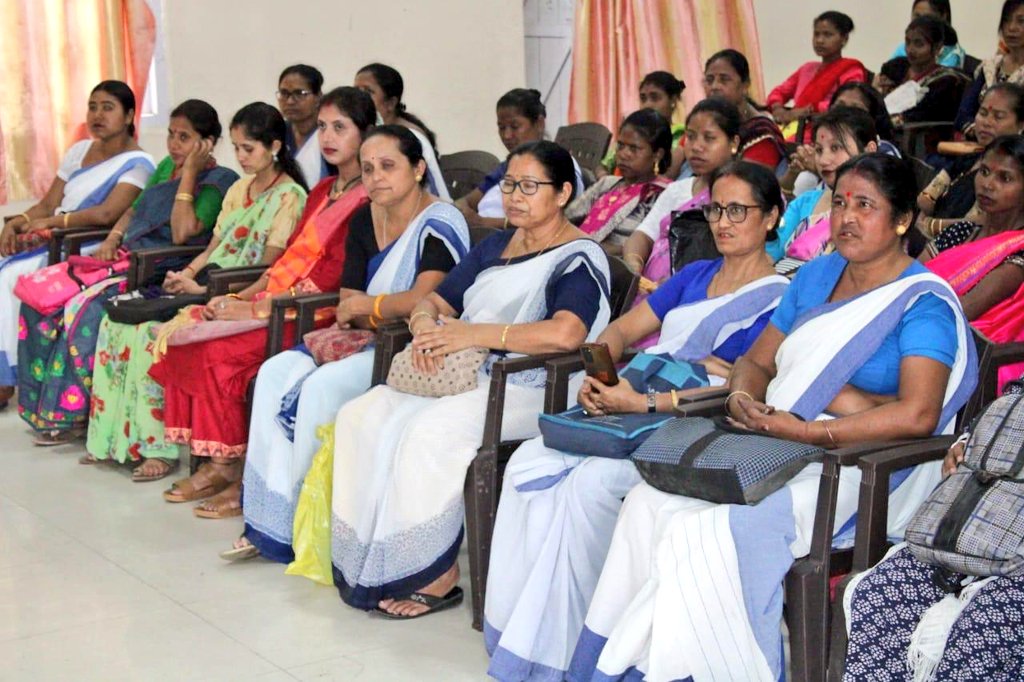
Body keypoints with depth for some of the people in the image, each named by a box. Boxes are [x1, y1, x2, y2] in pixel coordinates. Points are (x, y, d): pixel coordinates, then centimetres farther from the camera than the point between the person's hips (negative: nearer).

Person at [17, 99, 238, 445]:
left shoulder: (218, 182, -5)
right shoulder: (166, 167, 19)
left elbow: (183, 232, -19)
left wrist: (189, 174, -15)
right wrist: (112, 239, 8)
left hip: (162, 274, -8)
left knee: (87, 306, -29)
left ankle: (71, 413, -17)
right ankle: (47, 401, -6)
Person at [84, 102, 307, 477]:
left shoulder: (289, 196, -6)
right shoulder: (239, 189, 21)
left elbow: (266, 267, -12)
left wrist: (202, 288, -16)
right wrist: (186, 274, -1)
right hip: (205, 288, 8)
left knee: (152, 330, -27)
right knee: (117, 319, -11)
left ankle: (158, 446, -19)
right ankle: (113, 437, -8)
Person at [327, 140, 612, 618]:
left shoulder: (579, 259, -6)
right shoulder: (494, 247, 21)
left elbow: (565, 334, -25)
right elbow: (435, 301, 21)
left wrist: (471, 333, -21)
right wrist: (426, 323, -6)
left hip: (529, 389, -8)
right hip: (461, 377, 8)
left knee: (430, 431, -32)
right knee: (361, 416, -12)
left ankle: (436, 575, -19)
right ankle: (370, 563, -12)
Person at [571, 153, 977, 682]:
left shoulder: (925, 302, -6)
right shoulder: (815, 276, 17)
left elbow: (917, 415, -20)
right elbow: (757, 362, 20)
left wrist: (804, 431, -20)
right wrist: (742, 399, -5)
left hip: (853, 466, -7)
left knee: (716, 531, -30)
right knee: (649, 504, -18)